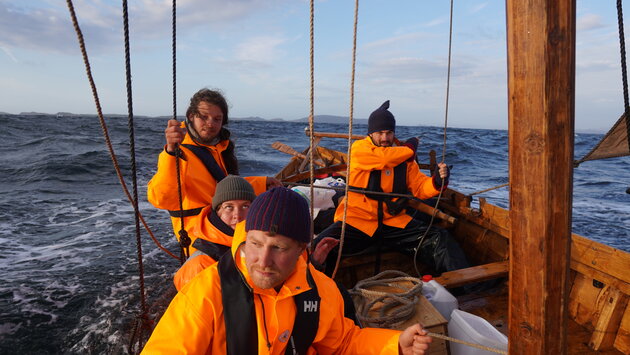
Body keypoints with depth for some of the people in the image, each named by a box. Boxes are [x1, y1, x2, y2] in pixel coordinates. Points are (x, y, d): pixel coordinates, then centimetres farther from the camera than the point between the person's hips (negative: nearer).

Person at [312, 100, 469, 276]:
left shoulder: (405, 158, 12)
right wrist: (410, 147, -2)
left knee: (440, 239, -10)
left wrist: (439, 180, -14)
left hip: (393, 221, 4)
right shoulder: (359, 149, -4)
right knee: (320, 249, -30)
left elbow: (421, 188, 9)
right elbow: (385, 157, -22)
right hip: (356, 220, -4)